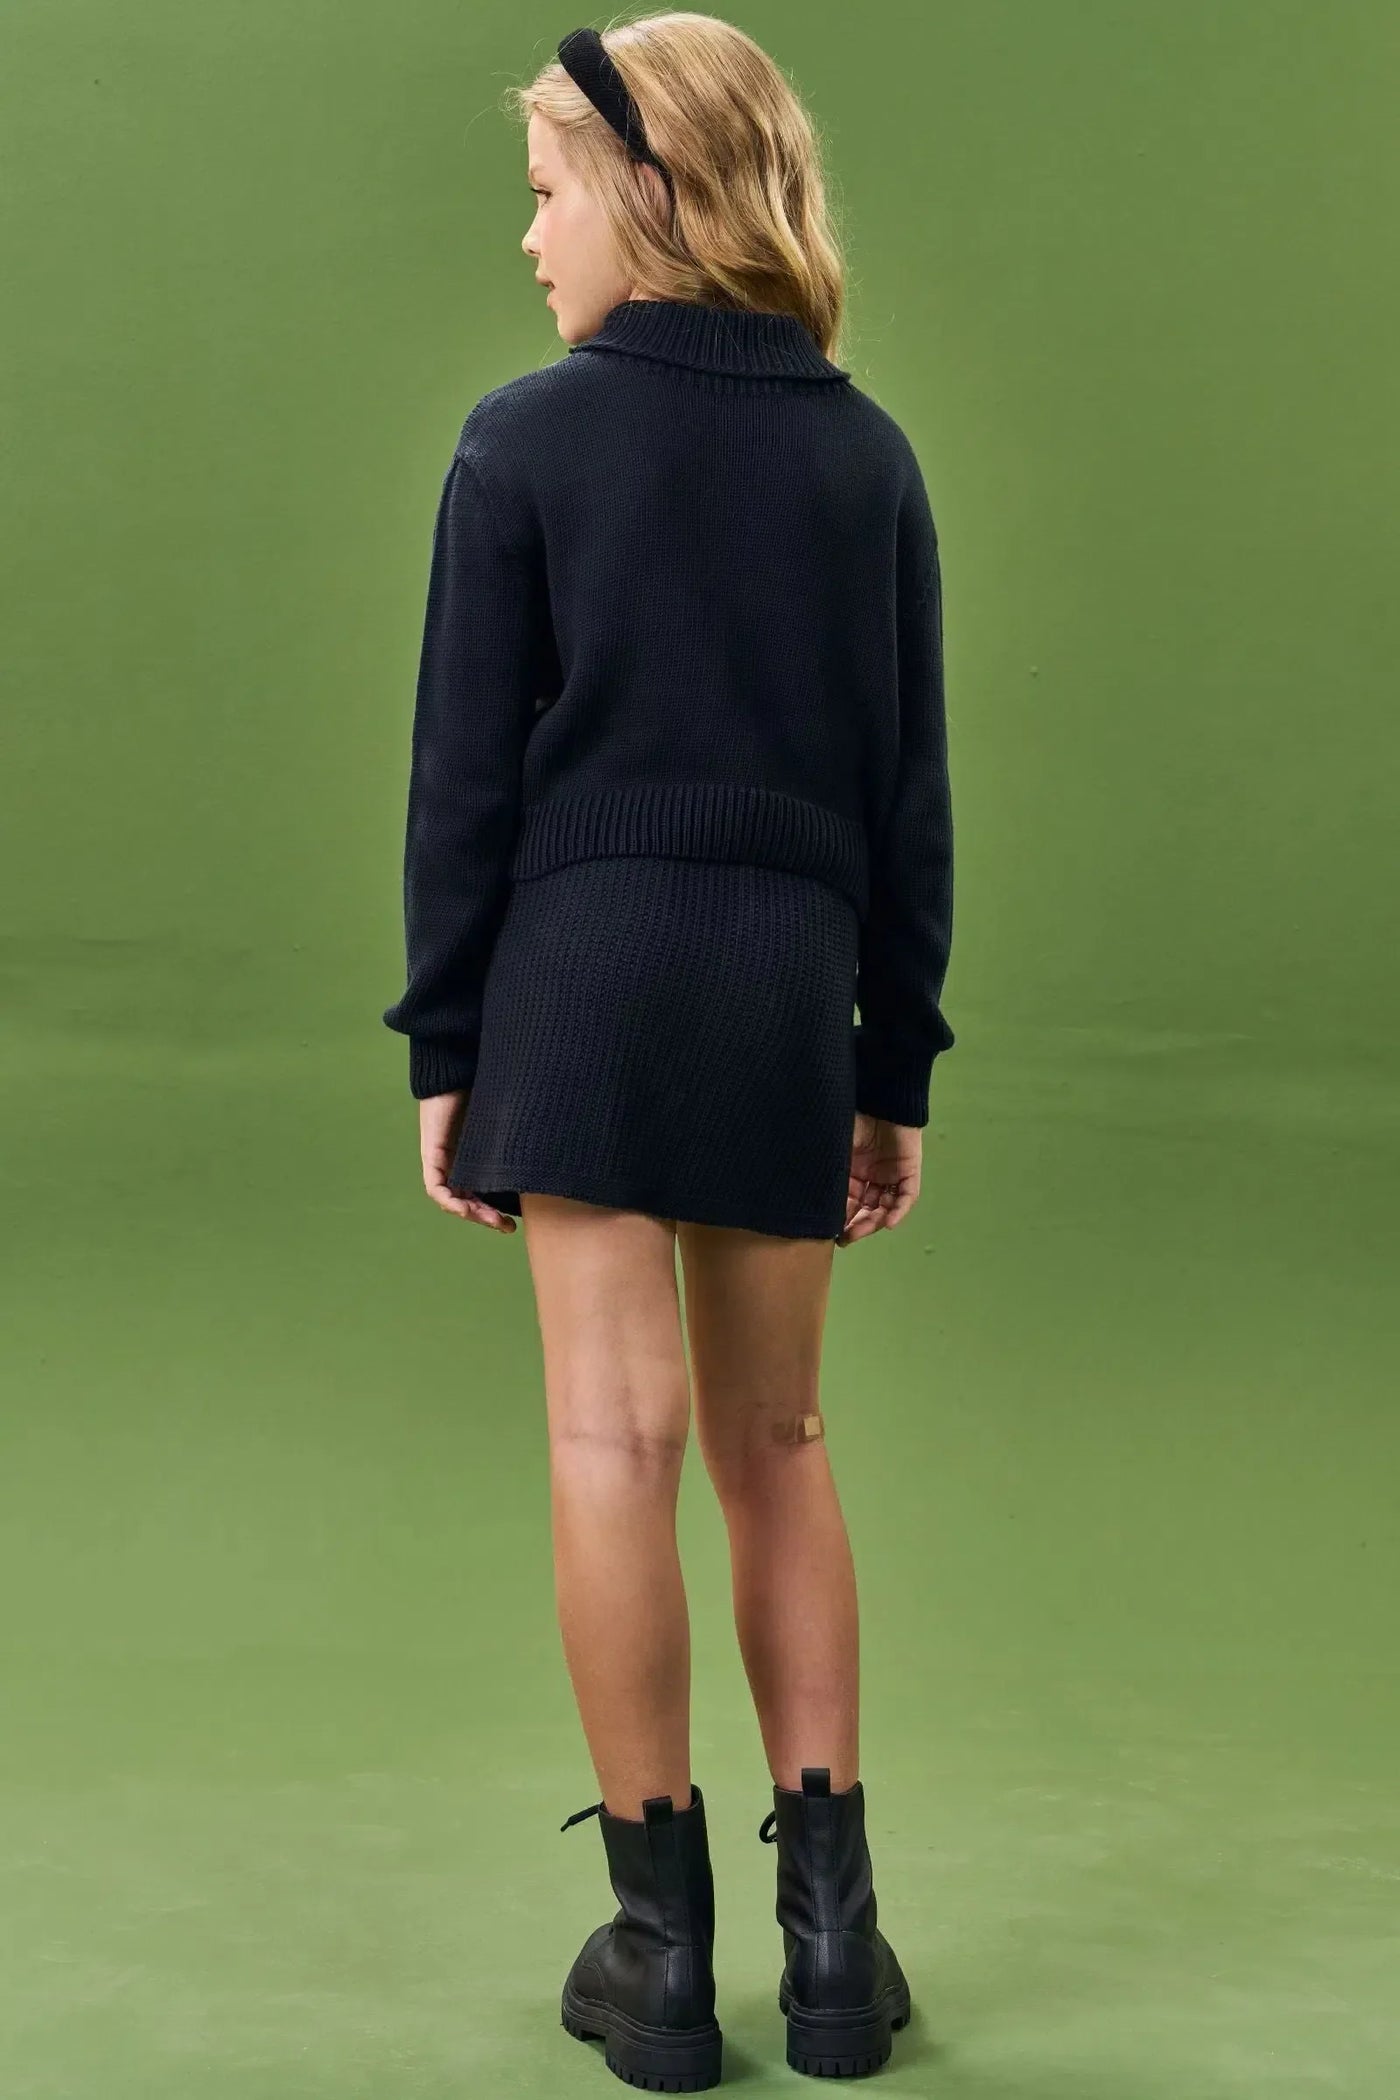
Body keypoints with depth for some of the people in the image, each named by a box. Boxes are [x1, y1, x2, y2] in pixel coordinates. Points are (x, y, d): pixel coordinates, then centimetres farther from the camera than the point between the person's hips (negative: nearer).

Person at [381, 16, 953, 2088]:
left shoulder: (525, 440, -1)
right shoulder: (866, 454, 8)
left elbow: (467, 772, -3)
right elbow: (911, 793, 8)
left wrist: (442, 1044, 3)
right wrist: (901, 1064, 13)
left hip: (586, 966, -3)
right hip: (792, 981, 3)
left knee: (617, 1439, -1)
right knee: (776, 1445, 13)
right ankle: (832, 1929, 14)